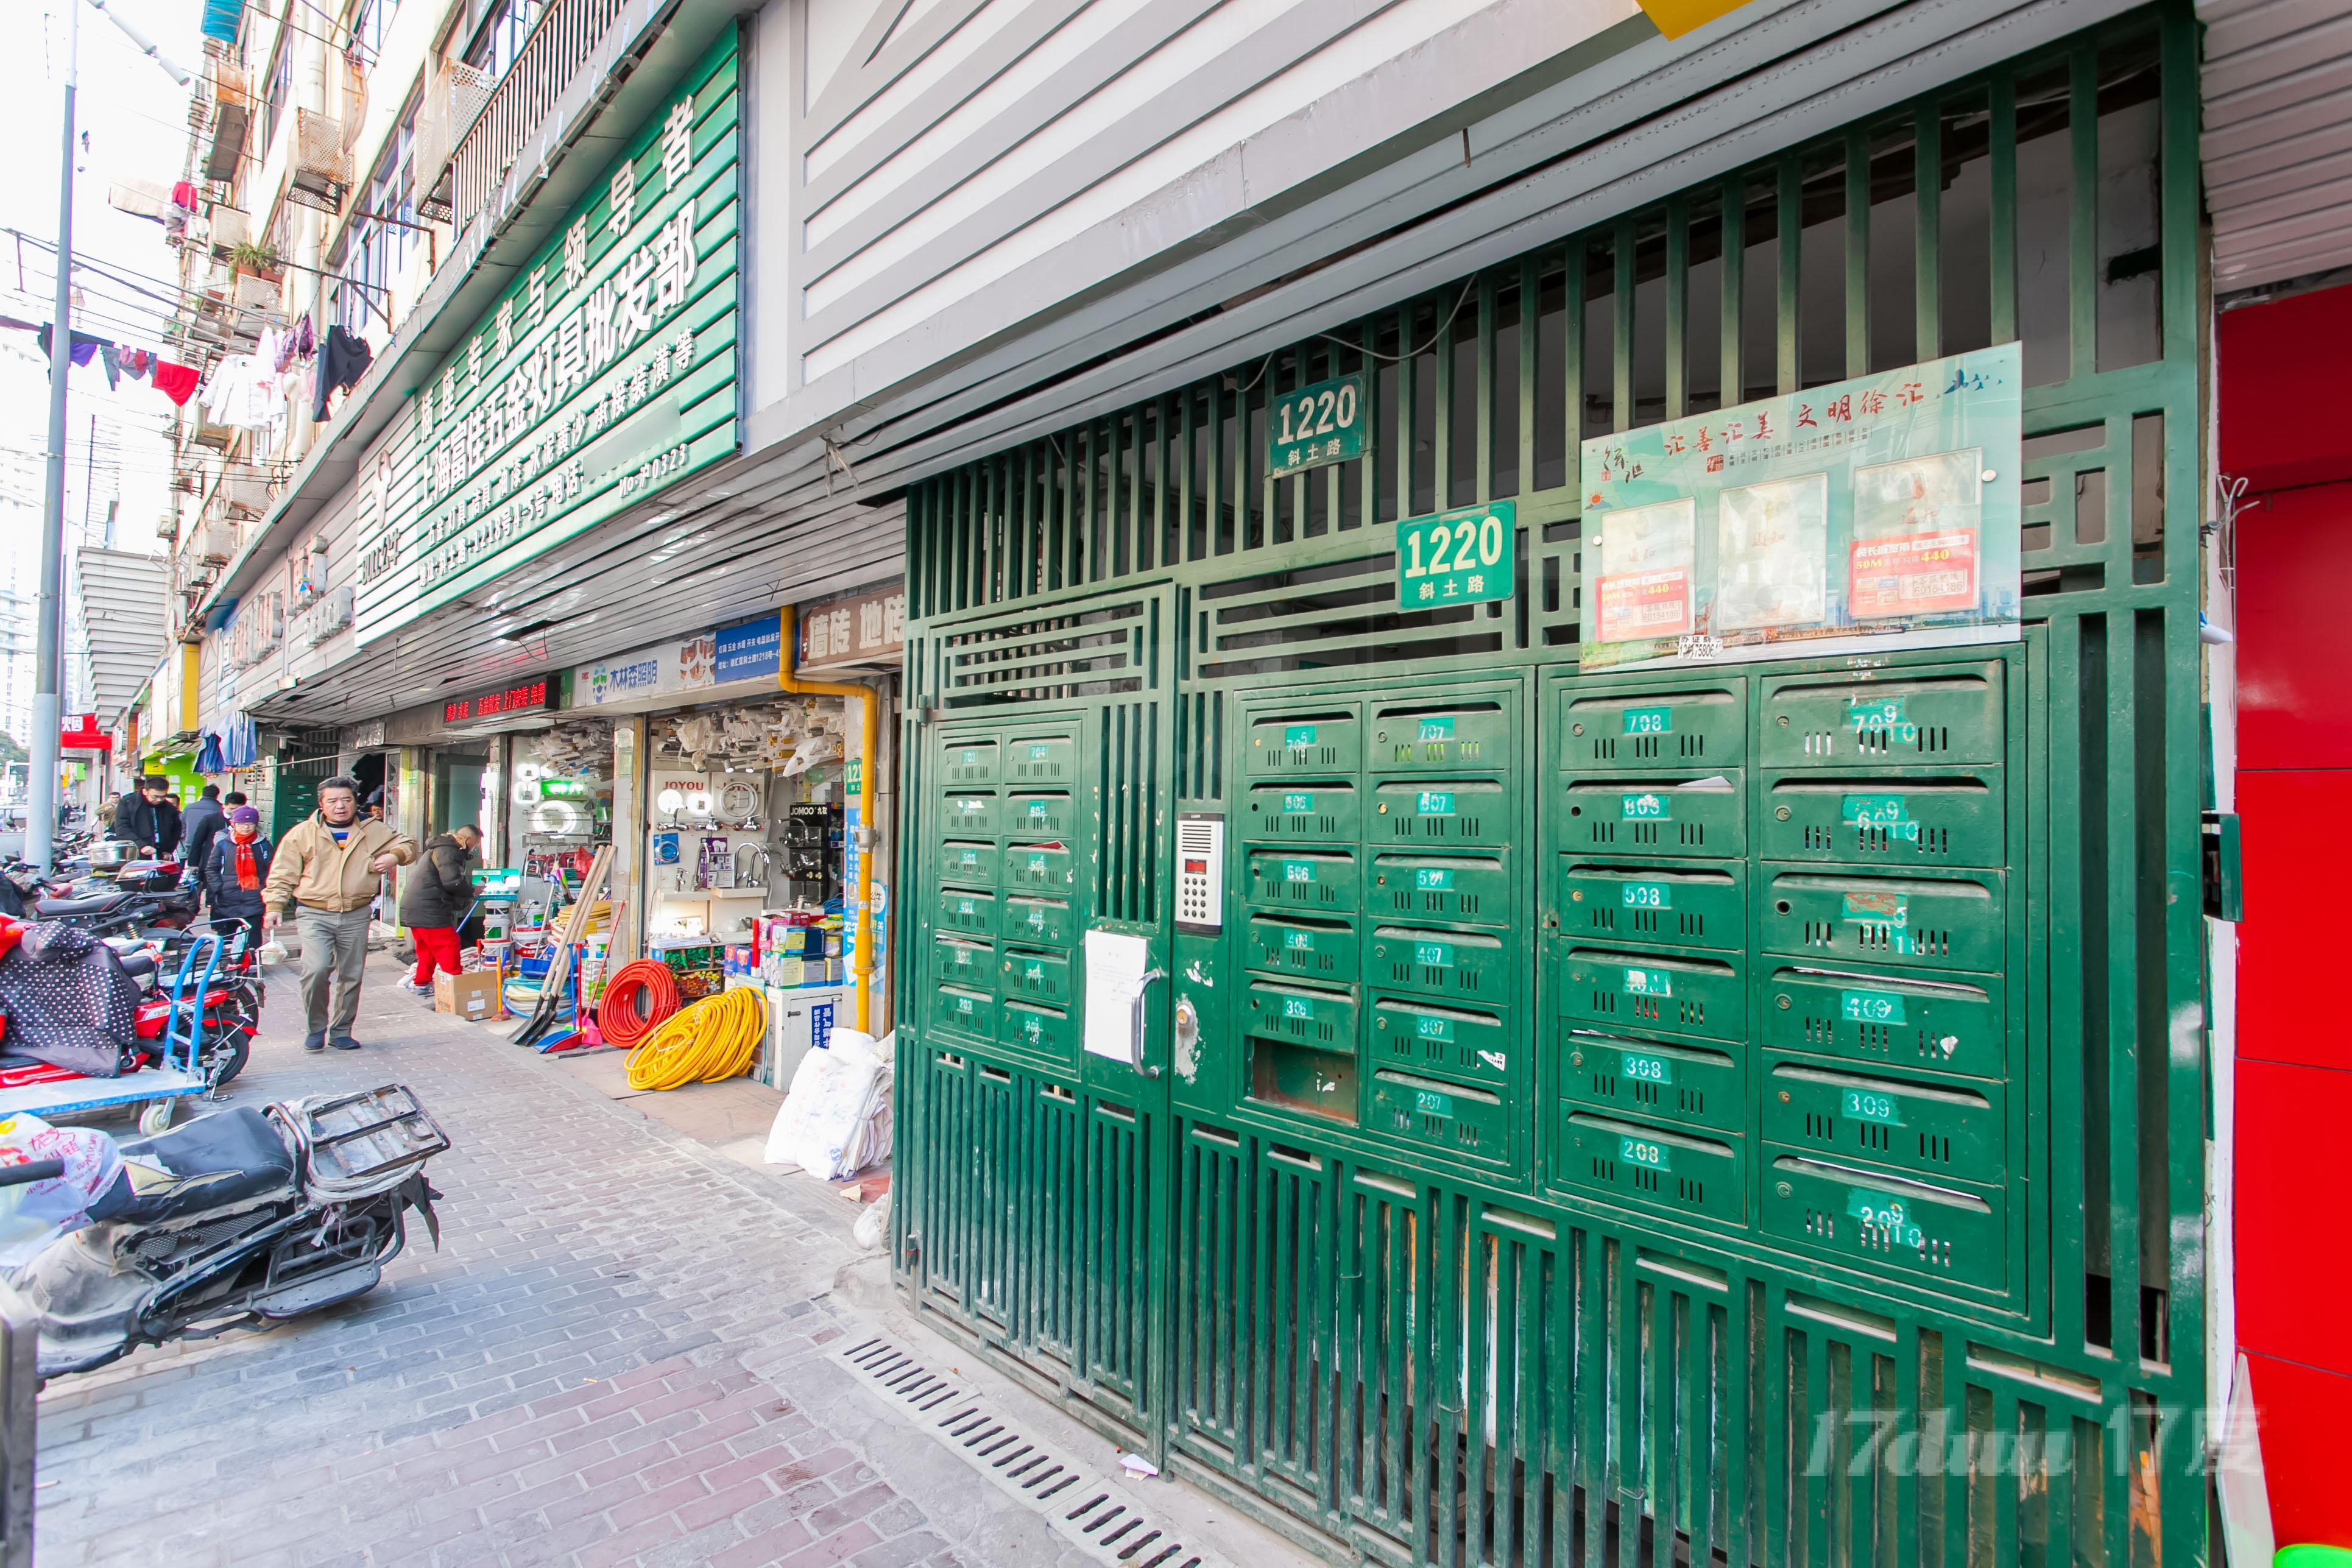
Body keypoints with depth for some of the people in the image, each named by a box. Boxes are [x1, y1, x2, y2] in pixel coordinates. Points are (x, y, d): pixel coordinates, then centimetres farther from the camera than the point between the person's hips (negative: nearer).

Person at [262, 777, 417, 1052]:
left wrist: (394, 856, -4)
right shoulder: (302, 833, 3)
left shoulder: (373, 831, 8)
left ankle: (341, 1031, 22)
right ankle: (316, 1028, 2)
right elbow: (283, 874, 6)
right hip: (314, 915, -2)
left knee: (352, 976, 7)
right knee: (316, 969, -19)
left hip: (356, 916, 3)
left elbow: (407, 843, 18)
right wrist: (274, 906, -5)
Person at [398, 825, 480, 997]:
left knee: (427, 949, 21)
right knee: (448, 948, -9)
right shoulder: (447, 850, -13)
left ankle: (421, 983, 30)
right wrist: (471, 891, -7)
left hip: (415, 909, 11)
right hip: (428, 911, -11)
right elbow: (452, 881, -23)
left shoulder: (438, 848, 22)